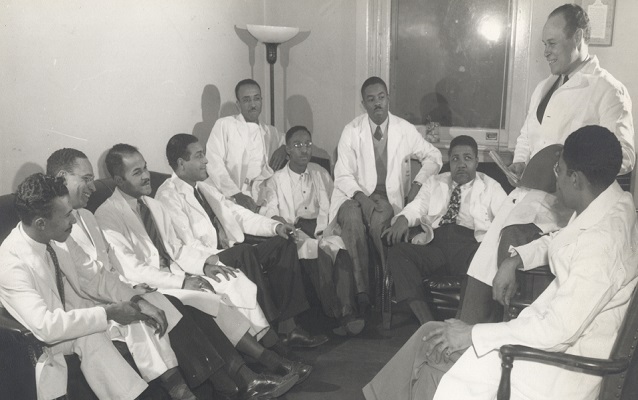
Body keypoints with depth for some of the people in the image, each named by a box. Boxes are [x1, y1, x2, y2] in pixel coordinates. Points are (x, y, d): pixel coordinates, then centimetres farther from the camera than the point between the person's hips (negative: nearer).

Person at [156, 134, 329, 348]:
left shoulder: (204, 188, 19)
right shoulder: (169, 196, -8)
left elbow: (238, 214, 17)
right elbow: (187, 247, -16)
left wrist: (275, 226, 3)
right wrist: (220, 258, -24)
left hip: (232, 255, 9)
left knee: (282, 244, -9)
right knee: (244, 252, -34)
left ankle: (287, 326, -16)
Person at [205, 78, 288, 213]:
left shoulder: (271, 132, 19)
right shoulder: (224, 125, 6)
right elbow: (214, 164, -5)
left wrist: (284, 148, 9)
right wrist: (236, 194, -17)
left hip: (261, 205, 4)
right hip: (230, 201, -4)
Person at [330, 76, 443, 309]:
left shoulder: (404, 130, 4)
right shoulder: (351, 131, 0)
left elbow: (433, 156, 15)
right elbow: (343, 175, -4)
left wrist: (418, 183, -2)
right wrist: (361, 196, -22)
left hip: (388, 197, 0)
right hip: (355, 194, 0)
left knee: (379, 219, -34)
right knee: (352, 219, -33)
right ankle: (361, 291, -30)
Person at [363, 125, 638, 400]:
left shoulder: (603, 242, -28)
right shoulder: (607, 204, 0)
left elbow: (558, 331, -29)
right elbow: (558, 241, 21)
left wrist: (473, 334, -23)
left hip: (564, 361, -8)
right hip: (555, 326, 8)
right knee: (432, 335, 3)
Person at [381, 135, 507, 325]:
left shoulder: (491, 187, 20)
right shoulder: (434, 183, 28)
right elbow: (416, 207, 15)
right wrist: (403, 219, -10)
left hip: (470, 246, -2)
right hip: (435, 244, 3)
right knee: (397, 252, -26)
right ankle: (427, 324, -35)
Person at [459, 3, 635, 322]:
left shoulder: (608, 91, -4)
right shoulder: (544, 88, 19)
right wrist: (520, 163, 9)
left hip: (566, 199, -7)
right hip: (531, 190, 7)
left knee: (511, 236, -32)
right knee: (486, 258, -5)